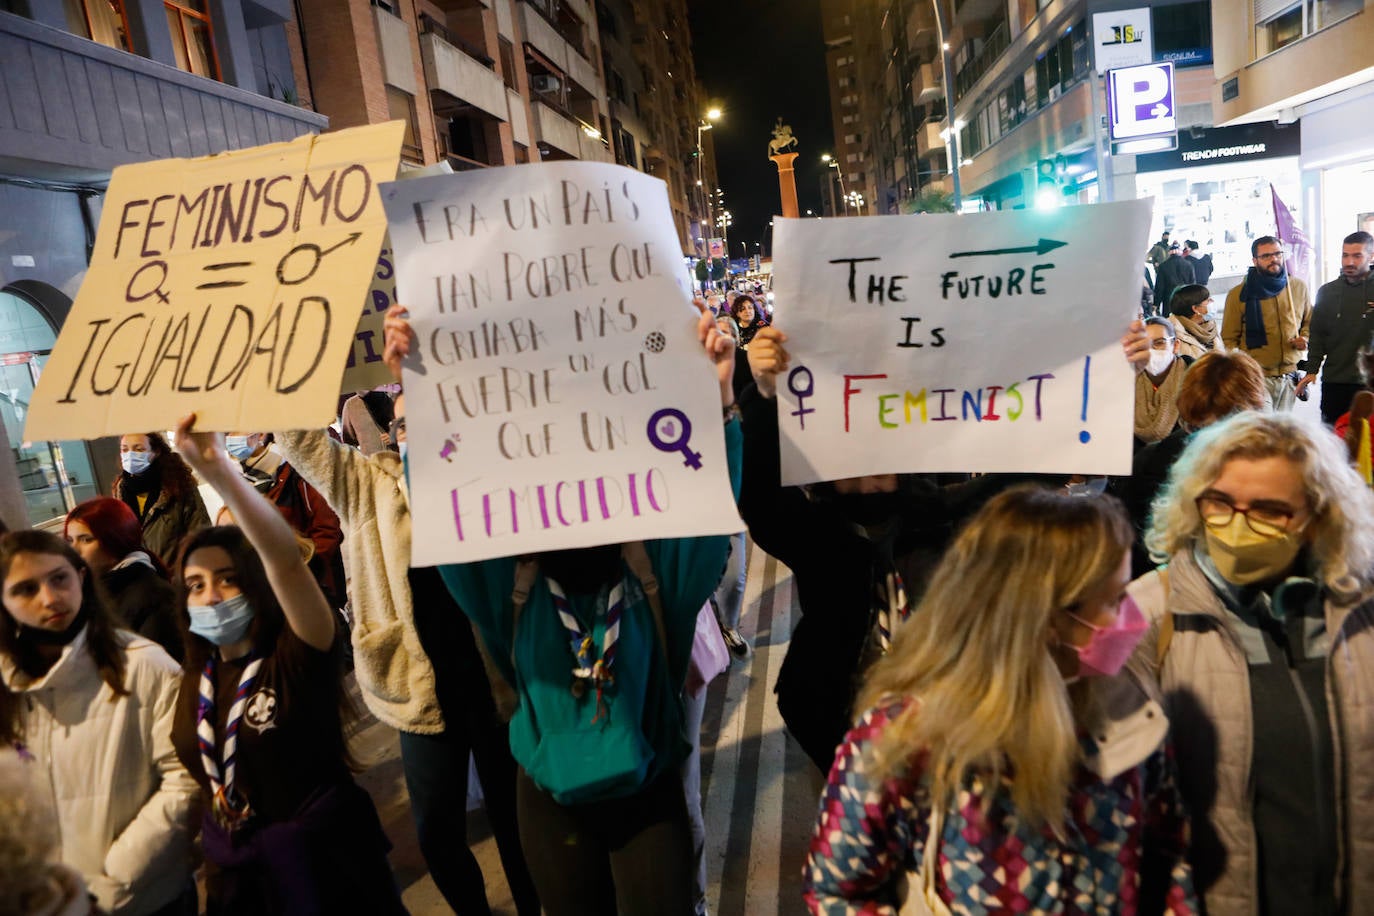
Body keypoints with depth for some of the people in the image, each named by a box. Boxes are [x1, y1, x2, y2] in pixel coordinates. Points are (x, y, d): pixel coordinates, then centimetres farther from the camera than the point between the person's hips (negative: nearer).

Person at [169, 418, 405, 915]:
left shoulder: (298, 656, -18)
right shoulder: (195, 679, 0)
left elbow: (285, 559, -36)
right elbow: (199, 775, 13)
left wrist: (217, 469, -43)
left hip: (325, 860, -5)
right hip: (235, 871, 6)